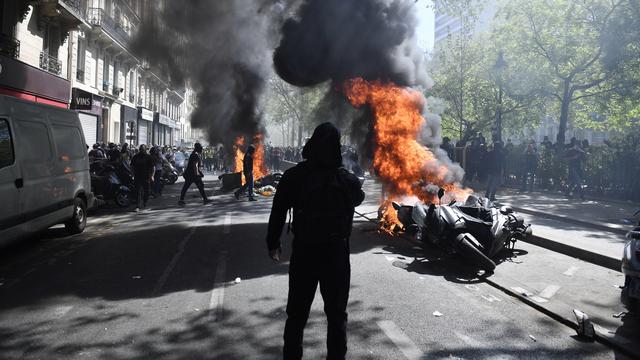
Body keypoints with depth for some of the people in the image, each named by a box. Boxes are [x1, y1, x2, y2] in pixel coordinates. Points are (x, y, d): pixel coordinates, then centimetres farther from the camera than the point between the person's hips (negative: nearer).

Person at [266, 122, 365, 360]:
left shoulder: (294, 176, -6)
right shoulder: (347, 180, -8)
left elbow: (277, 213, -4)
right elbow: (358, 198, 15)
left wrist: (273, 243, 6)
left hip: (303, 252, 1)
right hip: (336, 253, -1)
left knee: (297, 314, 13)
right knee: (336, 315, 11)